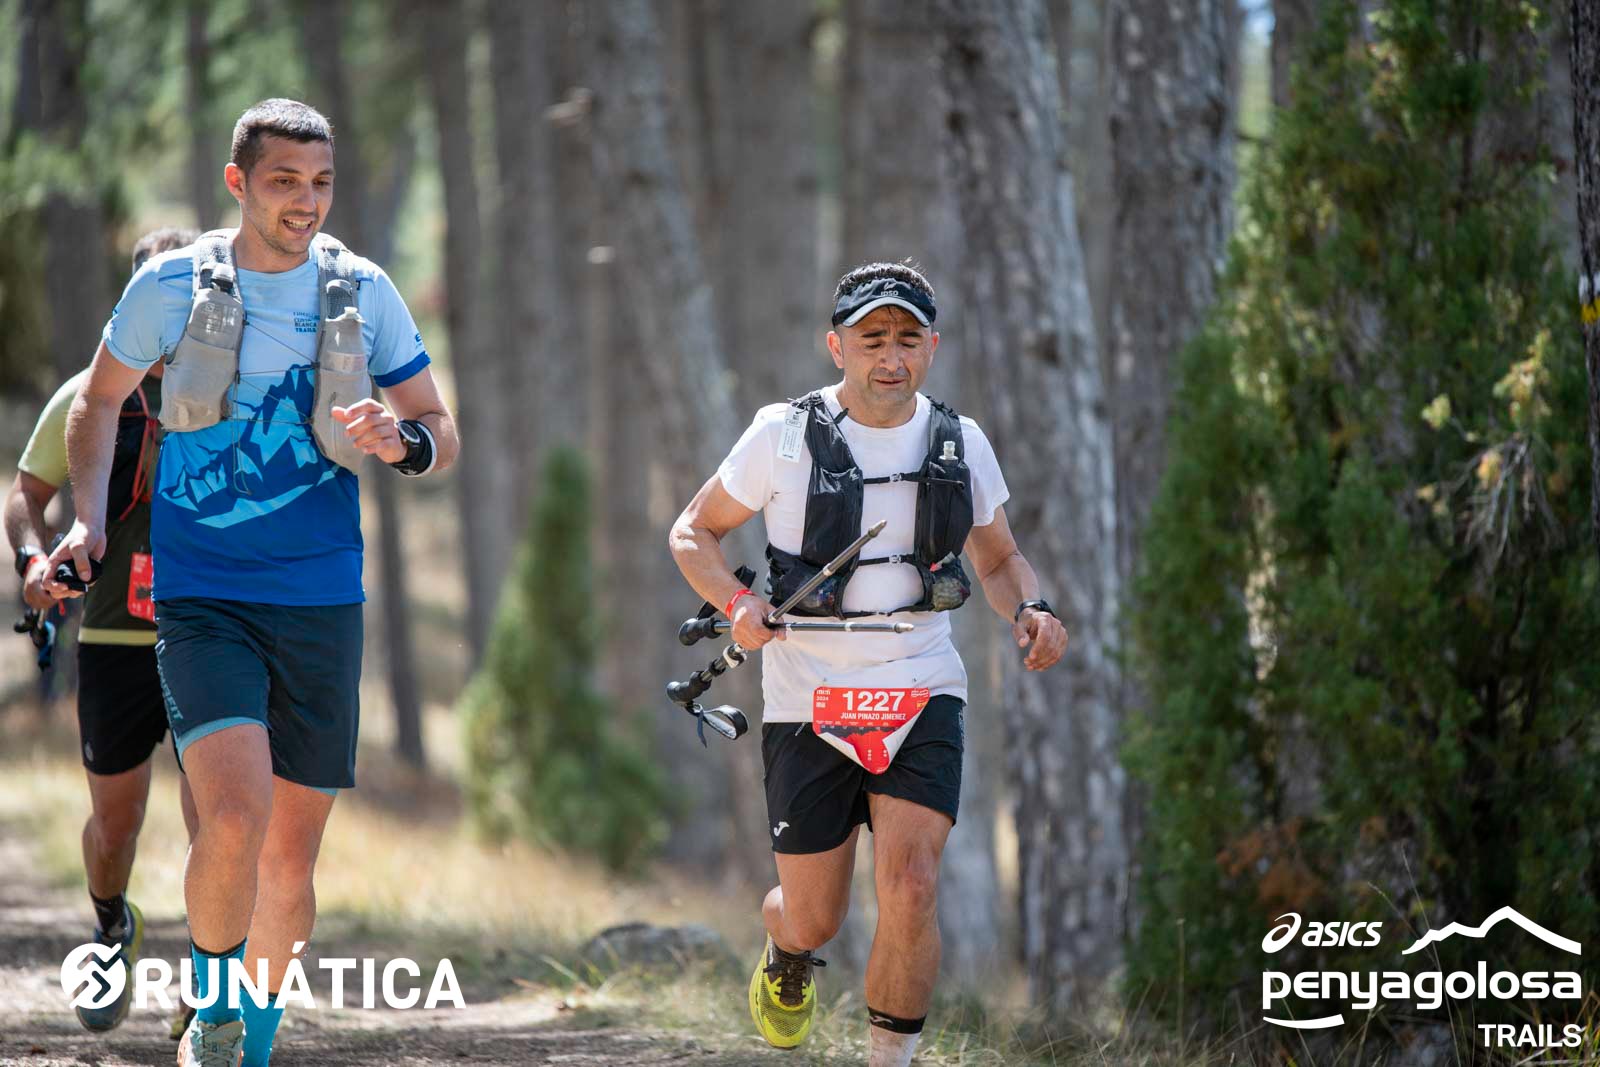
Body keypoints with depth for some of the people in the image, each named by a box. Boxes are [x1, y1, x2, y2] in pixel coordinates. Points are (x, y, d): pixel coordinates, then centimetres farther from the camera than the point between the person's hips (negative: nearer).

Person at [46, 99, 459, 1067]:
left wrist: (401, 441, -12)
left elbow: (442, 433, 12)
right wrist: (89, 517, 1)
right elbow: (101, 401, 16)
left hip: (322, 600, 2)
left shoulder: (365, 294, 4)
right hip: (202, 596, -2)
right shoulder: (172, 286, 0)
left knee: (292, 854, 5)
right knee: (236, 815, -23)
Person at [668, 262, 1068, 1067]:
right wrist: (738, 604, -16)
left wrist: (1029, 611, -5)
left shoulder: (961, 445, 3)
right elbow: (693, 532, 4)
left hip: (922, 698, 1)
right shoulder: (783, 436, -6)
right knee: (814, 920, 5)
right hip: (809, 701, -1)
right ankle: (784, 953, 43)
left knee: (910, 892, -18)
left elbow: (999, 559, 18)